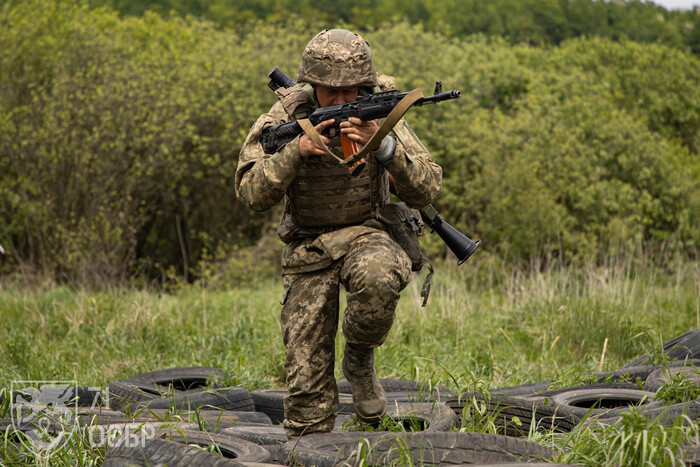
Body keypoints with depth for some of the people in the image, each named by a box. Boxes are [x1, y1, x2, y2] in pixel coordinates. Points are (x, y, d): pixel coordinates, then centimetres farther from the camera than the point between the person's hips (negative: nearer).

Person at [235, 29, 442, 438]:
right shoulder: (287, 116, -8)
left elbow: (428, 190, -15)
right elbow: (253, 195, -15)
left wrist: (383, 145, -30)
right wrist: (295, 150, -30)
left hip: (366, 234, -1)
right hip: (307, 247, 1)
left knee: (378, 277, -38)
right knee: (306, 376, -5)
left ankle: (360, 359, -9)